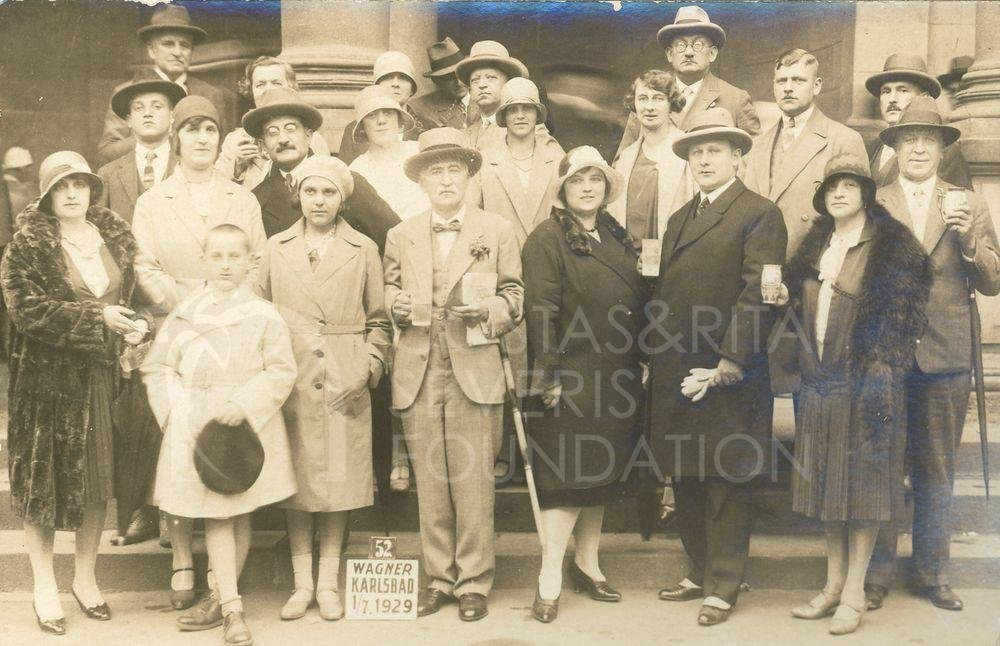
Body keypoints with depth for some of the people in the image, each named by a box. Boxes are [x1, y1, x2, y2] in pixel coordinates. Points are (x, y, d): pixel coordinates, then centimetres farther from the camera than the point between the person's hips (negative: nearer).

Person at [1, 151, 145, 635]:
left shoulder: (115, 236, 8)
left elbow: (130, 295, 16)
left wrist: (129, 341, 2)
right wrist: (96, 318, -20)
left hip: (103, 374, 4)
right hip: (47, 377, -4)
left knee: (100, 476, 9)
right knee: (44, 476, 5)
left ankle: (86, 576, 26)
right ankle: (44, 586, 19)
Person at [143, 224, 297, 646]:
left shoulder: (264, 315, -2)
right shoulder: (184, 314, 4)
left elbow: (281, 371, -4)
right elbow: (157, 368, 7)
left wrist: (244, 404, -16)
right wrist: (177, 411, -5)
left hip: (249, 427, 0)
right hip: (197, 429, 1)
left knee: (240, 514, 7)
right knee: (215, 516, -2)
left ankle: (220, 599, 23)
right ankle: (232, 609, 0)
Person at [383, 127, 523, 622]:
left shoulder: (497, 232, 7)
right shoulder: (400, 236, 12)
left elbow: (514, 298, 7)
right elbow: (388, 291, 19)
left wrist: (487, 310, -13)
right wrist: (395, 305, -3)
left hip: (475, 371, -2)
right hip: (417, 374, 2)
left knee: (474, 483, 0)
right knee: (430, 483, 7)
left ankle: (474, 583, 12)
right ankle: (439, 578, 20)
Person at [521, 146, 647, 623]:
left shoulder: (620, 238, 14)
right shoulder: (547, 239, -8)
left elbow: (639, 301, 16)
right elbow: (540, 313, -15)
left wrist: (641, 364, 10)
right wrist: (551, 376, -19)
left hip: (617, 382, 7)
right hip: (571, 381, -7)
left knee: (601, 476, 15)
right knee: (567, 476, -4)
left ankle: (587, 564, 29)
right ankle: (549, 580, 5)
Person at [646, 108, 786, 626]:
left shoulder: (759, 215, -5)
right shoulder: (679, 220, 19)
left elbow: (756, 294, -14)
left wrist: (731, 359, -20)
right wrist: (653, 357, 11)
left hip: (727, 375, -7)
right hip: (674, 371, 7)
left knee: (725, 483, 2)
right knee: (685, 479, 14)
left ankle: (723, 588, 14)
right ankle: (701, 573, 29)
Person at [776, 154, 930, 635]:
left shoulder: (893, 247, -5)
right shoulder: (815, 246, 14)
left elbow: (899, 317, -11)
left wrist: (881, 374, -18)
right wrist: (805, 368, 6)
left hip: (865, 380, -6)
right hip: (819, 381, 6)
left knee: (862, 482, 0)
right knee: (825, 482, 10)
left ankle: (853, 594, 8)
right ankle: (833, 584, 21)